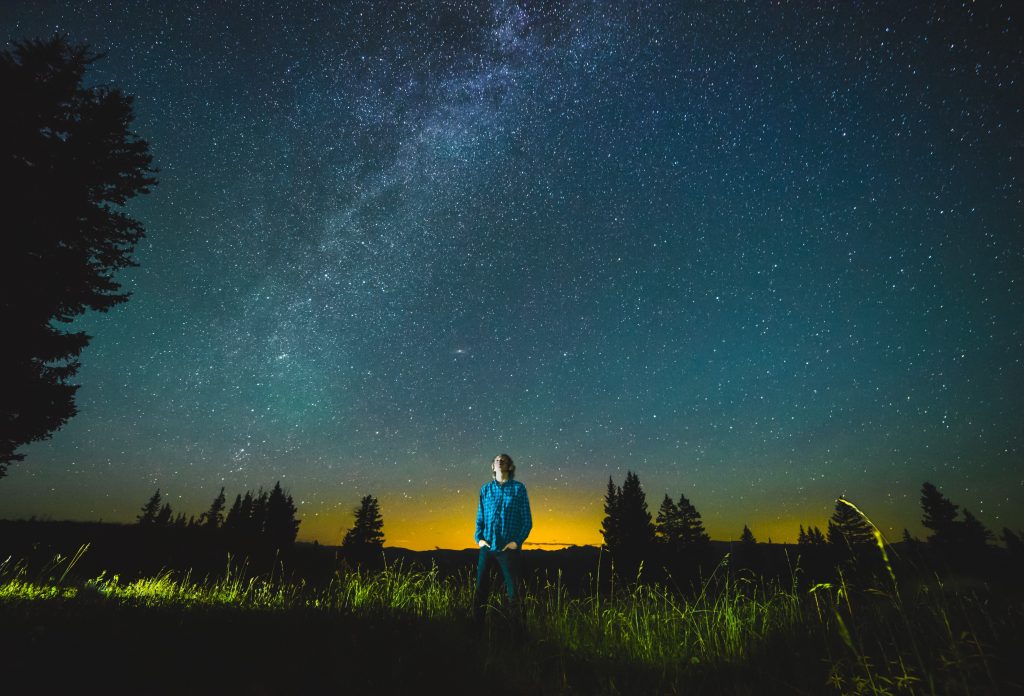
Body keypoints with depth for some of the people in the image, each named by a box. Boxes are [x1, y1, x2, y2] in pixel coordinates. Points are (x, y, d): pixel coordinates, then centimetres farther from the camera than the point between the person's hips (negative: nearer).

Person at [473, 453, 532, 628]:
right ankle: (477, 625, 22)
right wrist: (479, 538, 0)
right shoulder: (485, 489, 9)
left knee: (512, 592, 3)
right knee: (481, 590, 7)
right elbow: (480, 517, 14)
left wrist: (517, 541, -9)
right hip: (487, 547, 3)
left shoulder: (518, 488, 1)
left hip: (508, 548, -2)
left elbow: (527, 521, 2)